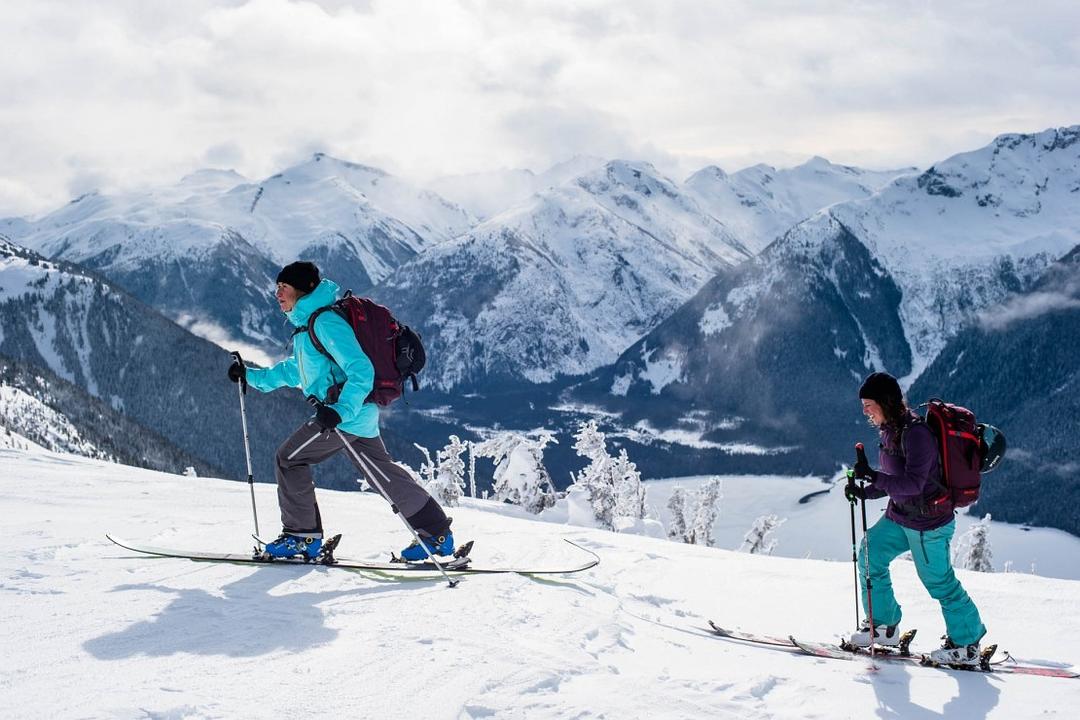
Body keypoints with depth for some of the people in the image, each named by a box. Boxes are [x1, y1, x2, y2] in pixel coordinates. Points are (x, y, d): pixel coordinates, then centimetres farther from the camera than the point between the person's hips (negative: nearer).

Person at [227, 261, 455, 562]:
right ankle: (438, 535, 16)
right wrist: (252, 376, 27)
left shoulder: (325, 322, -16)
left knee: (288, 459, -2)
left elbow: (361, 371, -24)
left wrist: (340, 411, -34)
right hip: (350, 411, 10)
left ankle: (303, 536, 4)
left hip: (347, 413, -10)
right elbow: (295, 371, 31)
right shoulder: (306, 324, 16)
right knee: (384, 473, 13)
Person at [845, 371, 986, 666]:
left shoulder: (915, 433, -24)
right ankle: (884, 625, 20)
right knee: (870, 555, 7)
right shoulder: (892, 430, 4)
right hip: (900, 517, 9)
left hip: (927, 523, -9)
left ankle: (966, 644, 15)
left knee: (939, 581, 0)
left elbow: (912, 483, -29)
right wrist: (864, 492, 1)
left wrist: (872, 476, -35)